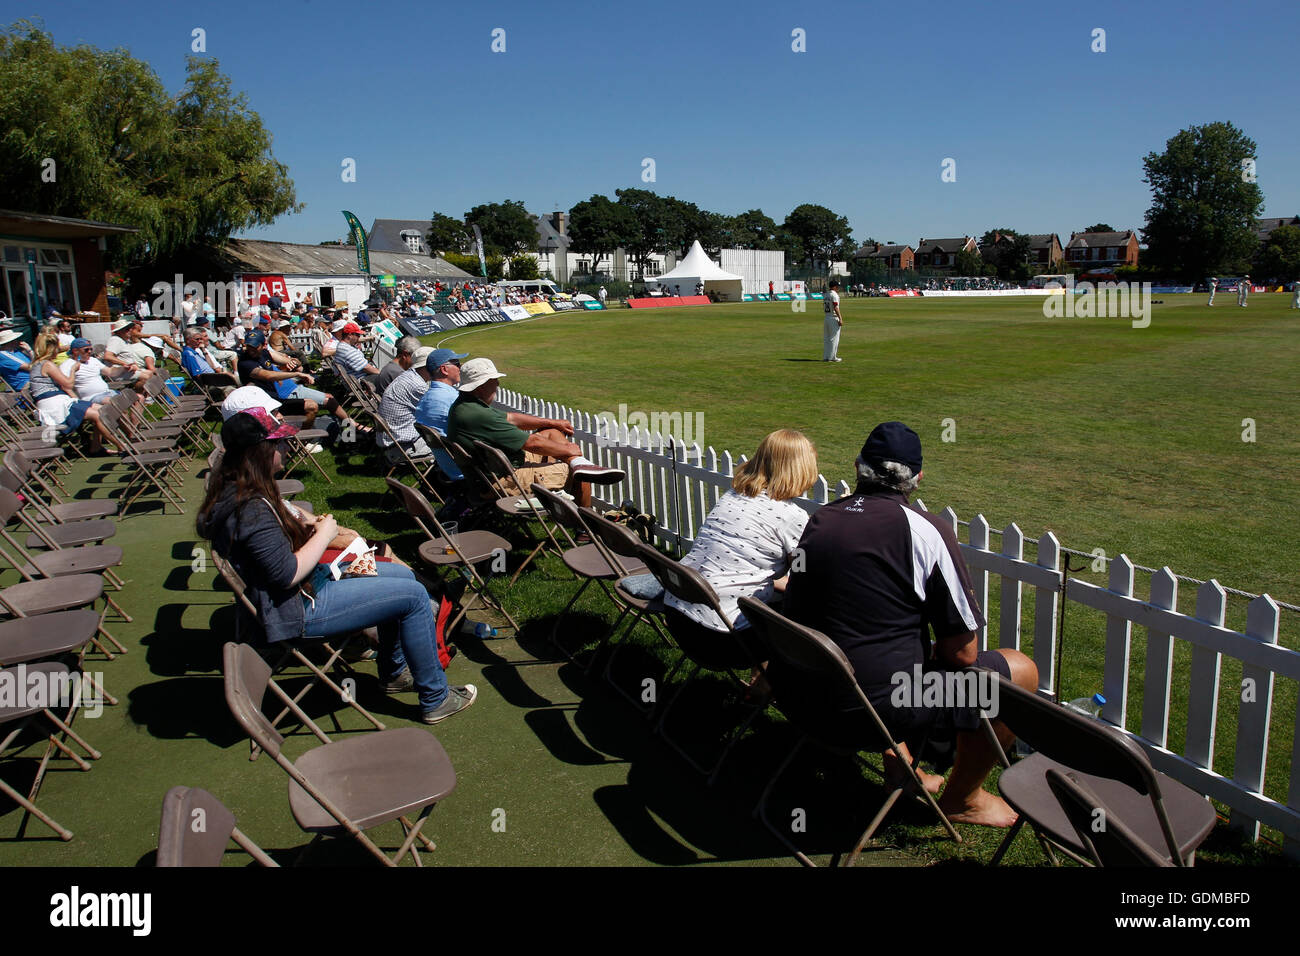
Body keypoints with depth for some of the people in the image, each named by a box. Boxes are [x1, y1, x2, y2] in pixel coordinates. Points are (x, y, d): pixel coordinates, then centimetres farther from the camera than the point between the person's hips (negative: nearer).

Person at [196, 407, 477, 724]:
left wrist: (299, 521, 3)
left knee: (403, 576, 16)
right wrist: (323, 535, -15)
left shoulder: (230, 490, 4)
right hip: (298, 610, -11)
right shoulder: (251, 509, -29)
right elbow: (287, 573, -29)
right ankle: (435, 699, 2)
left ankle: (394, 673, 32)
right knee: (414, 595, -12)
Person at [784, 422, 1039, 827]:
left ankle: (899, 762, 30)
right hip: (887, 708, -6)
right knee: (1021, 669, 11)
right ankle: (962, 798, 23)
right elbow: (962, 652, -11)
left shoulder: (818, 521, 3)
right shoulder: (927, 530, -14)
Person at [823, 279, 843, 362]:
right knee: (834, 338, -2)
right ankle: (832, 357, -1)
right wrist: (840, 318, -21)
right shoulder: (834, 294, -12)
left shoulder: (825, 295, 12)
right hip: (834, 318, -8)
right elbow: (836, 308, -20)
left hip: (826, 317, 8)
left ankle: (825, 357, 13)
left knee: (826, 339, 10)